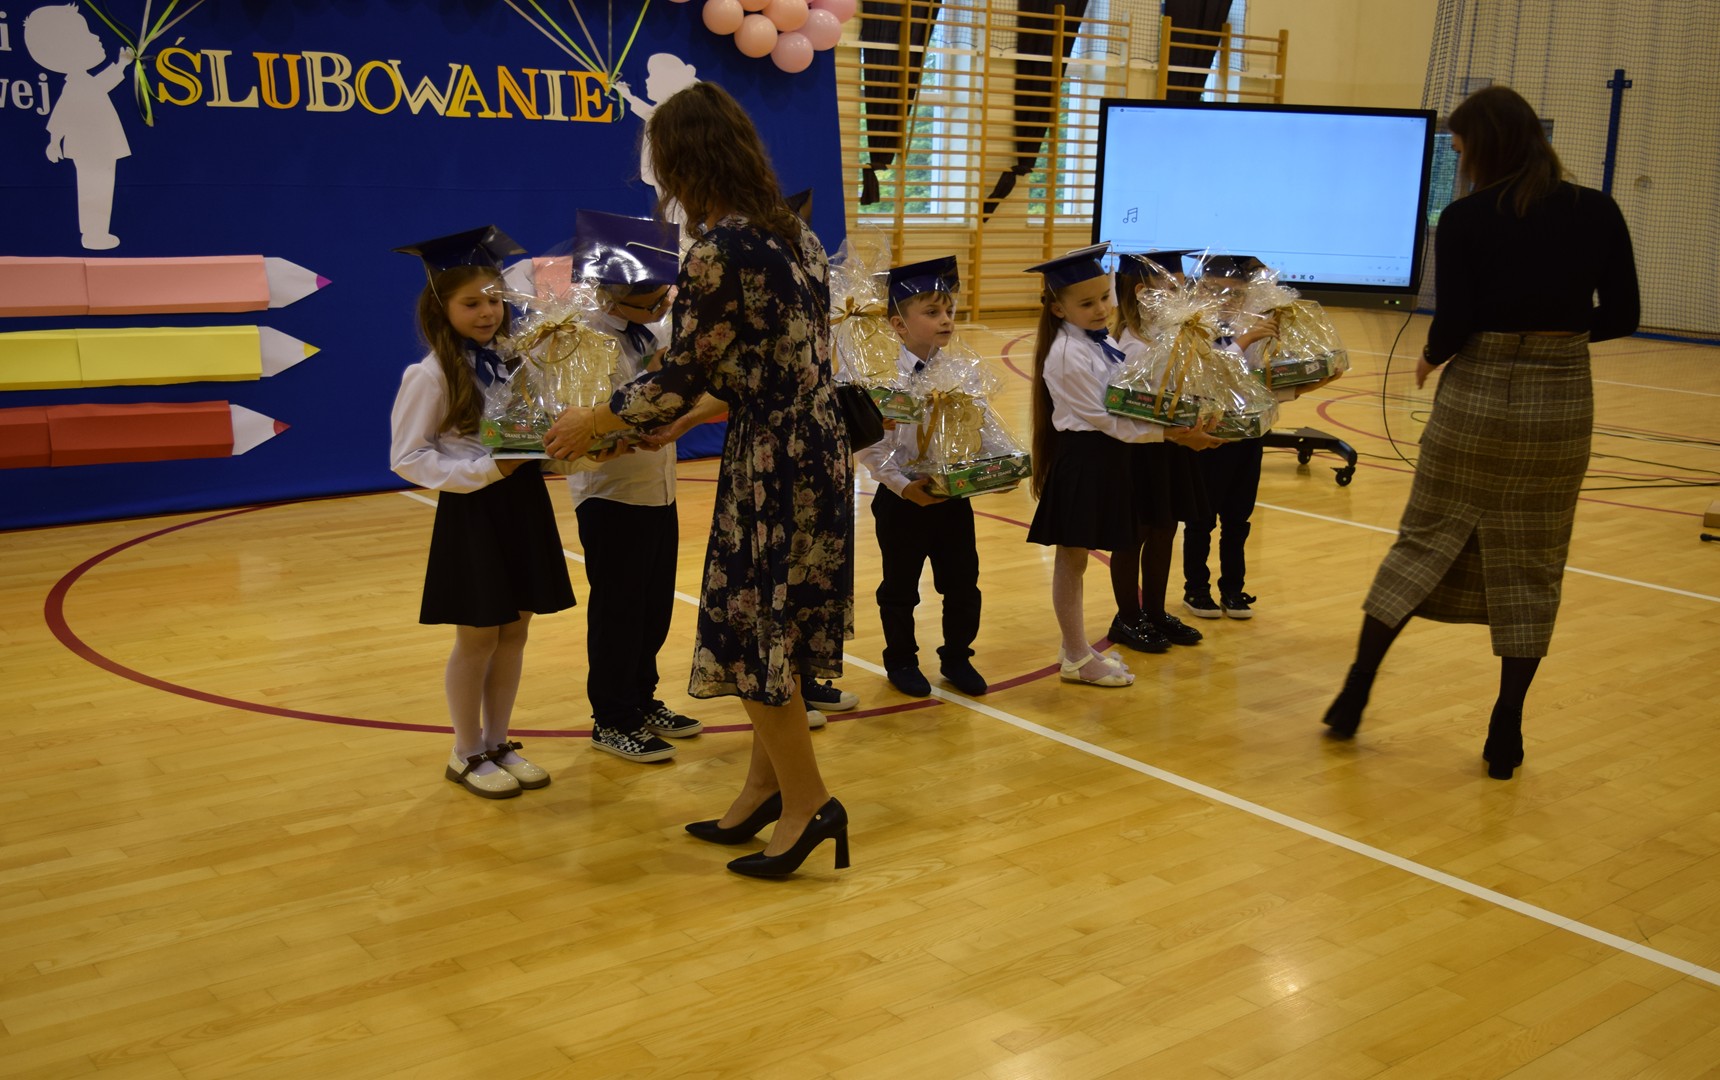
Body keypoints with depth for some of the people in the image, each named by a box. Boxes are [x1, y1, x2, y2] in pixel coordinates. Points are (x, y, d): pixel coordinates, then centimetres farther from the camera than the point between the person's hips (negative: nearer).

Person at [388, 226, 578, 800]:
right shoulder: (430, 375, -11)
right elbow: (407, 457, -11)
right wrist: (483, 472, -19)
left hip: (523, 504, 6)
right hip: (472, 510, -5)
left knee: (514, 631, 12)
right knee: (477, 638, 4)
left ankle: (498, 743, 26)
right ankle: (467, 754, 20)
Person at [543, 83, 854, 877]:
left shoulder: (720, 251, -18)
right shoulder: (794, 235, 8)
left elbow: (681, 378, -13)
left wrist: (589, 423, 2)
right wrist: (680, 415, 21)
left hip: (771, 461, -9)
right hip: (815, 447, 9)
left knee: (752, 632, 3)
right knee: (771, 626, 17)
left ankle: (806, 802, 13)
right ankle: (768, 787, 28)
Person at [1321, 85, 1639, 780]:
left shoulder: (1465, 220, -9)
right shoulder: (1598, 213, 0)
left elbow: (1453, 324, -14)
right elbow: (1621, 316, 3)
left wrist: (1430, 359, 7)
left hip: (1476, 398, -2)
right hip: (1563, 406, 2)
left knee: (1425, 540, 12)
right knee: (1530, 567, 9)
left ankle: (1354, 694, 13)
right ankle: (1505, 735, 12)